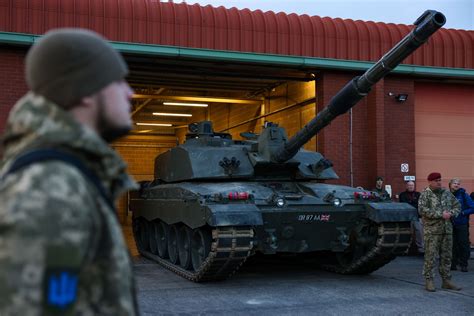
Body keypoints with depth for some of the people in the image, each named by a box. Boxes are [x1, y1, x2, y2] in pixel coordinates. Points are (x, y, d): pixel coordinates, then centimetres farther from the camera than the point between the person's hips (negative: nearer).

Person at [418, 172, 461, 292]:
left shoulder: (447, 193, 13)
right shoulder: (425, 194, -4)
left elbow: (457, 205, 17)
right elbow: (422, 210, -16)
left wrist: (451, 213, -5)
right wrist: (440, 214, -18)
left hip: (447, 229, 5)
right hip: (432, 230, -5)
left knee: (446, 256, 10)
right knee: (430, 256, -4)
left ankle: (446, 280, 19)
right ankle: (429, 281, 3)